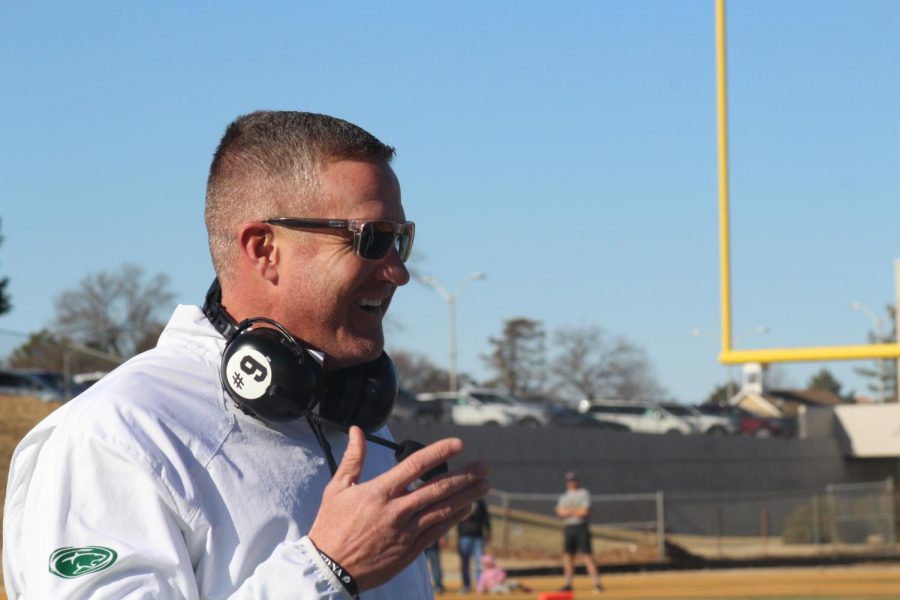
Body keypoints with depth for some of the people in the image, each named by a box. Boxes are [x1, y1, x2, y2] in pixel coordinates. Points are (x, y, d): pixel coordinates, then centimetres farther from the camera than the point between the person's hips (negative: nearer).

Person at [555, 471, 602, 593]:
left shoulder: (584, 494, -2)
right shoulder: (564, 496, 16)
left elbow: (585, 512, -12)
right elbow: (560, 512, 3)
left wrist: (569, 511, -6)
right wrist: (576, 511, -11)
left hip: (581, 527, -6)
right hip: (569, 528, 6)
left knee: (586, 554, -12)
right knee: (568, 555, 5)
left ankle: (596, 583, -14)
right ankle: (568, 584, 11)